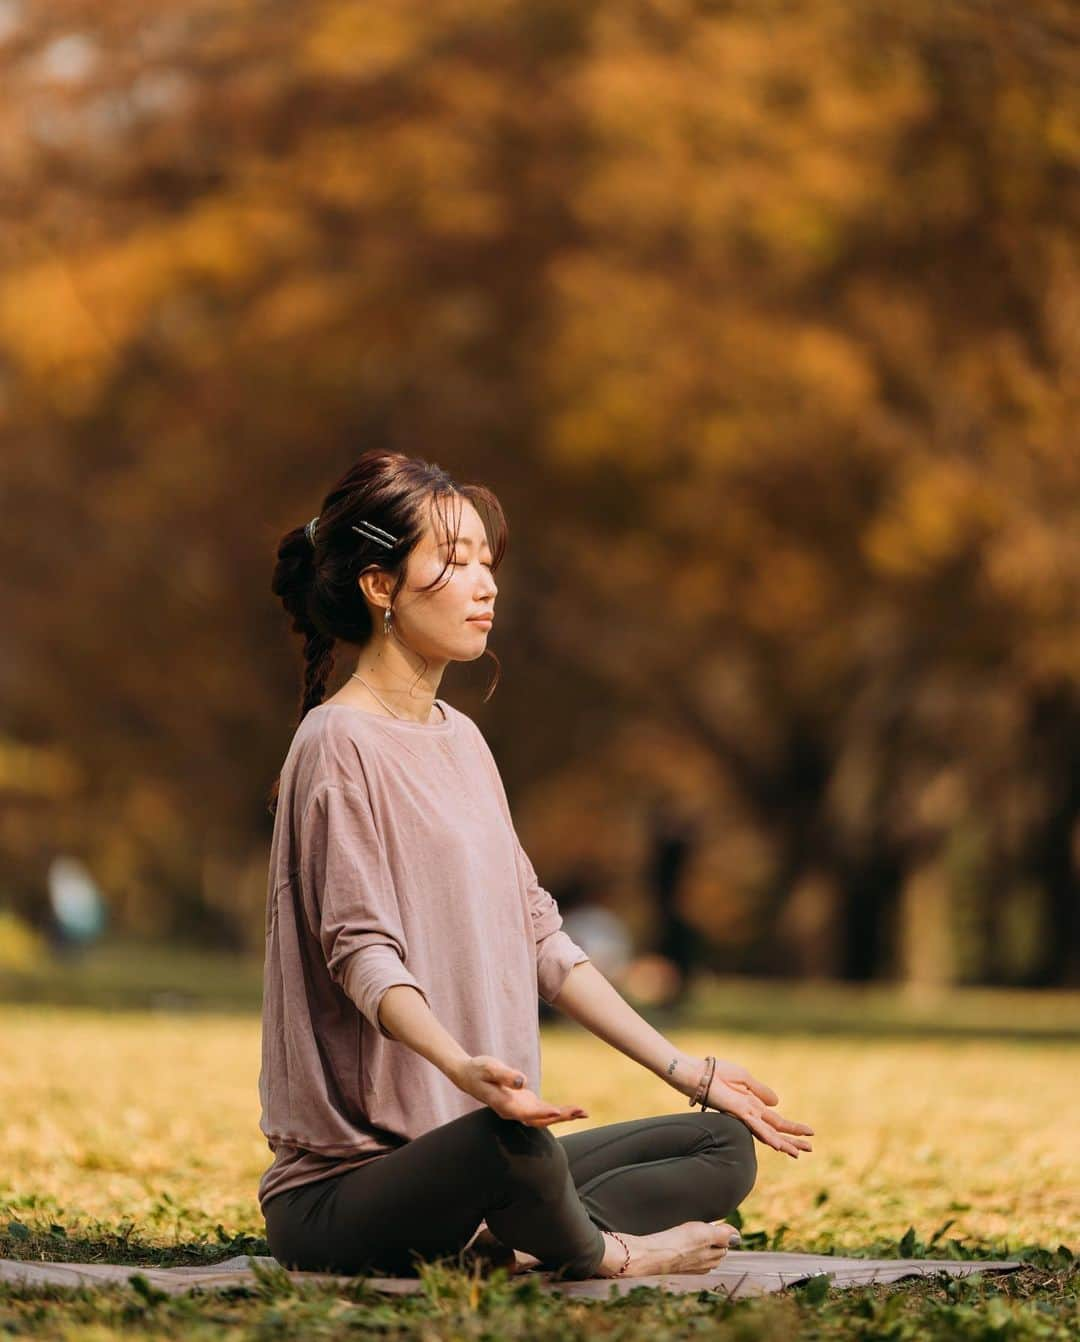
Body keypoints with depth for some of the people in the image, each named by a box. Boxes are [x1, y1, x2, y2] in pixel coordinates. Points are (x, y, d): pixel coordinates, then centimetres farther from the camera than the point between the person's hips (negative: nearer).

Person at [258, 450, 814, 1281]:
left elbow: (537, 933, 18)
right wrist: (462, 1066, -41)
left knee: (724, 1145, 3)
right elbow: (361, 951, -21)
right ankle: (597, 1254, -8)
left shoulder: (459, 739, 17)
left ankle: (500, 1238, -15)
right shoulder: (339, 744, -10)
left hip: (481, 1151, 9)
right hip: (339, 1191, -9)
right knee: (505, 1141, -40)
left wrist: (687, 1072, 14)